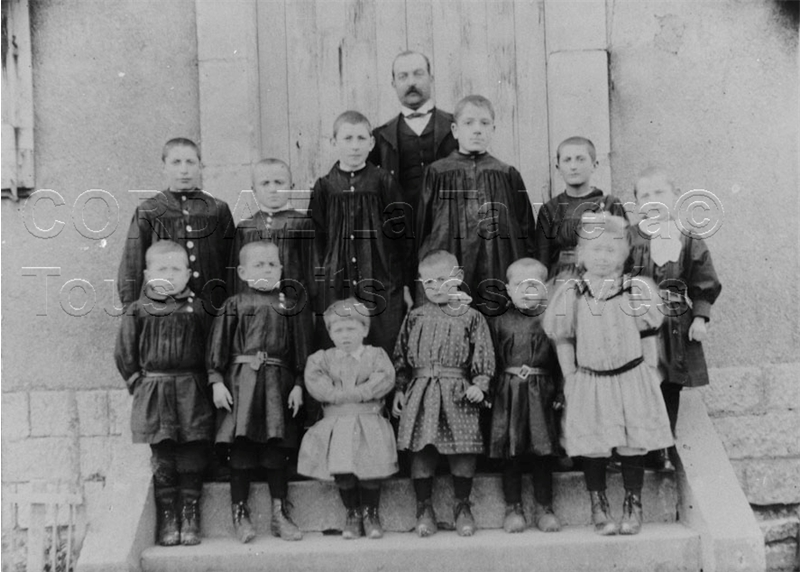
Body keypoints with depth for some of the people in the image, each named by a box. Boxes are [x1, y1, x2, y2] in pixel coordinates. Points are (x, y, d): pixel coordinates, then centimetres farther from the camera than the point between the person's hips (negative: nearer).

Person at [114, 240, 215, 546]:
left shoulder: (197, 309, 3)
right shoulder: (137, 311, 2)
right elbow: (124, 352, 7)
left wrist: (203, 382, 0)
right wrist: (137, 381, 2)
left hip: (192, 392, 0)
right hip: (153, 392, 0)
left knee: (192, 455, 1)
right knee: (162, 456, 2)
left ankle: (190, 515, 11)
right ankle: (167, 519, 10)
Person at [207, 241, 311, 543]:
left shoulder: (291, 308, 8)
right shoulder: (234, 306, 4)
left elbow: (301, 349, 7)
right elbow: (218, 344, 1)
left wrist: (298, 385, 0)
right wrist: (217, 381, -7)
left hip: (278, 382, 1)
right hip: (240, 381, -1)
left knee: (277, 450, 5)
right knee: (241, 449, 0)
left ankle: (279, 514, 14)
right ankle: (240, 514, 10)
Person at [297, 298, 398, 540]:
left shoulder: (375, 355, 10)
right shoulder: (323, 358, 13)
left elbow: (385, 379, -7)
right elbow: (314, 382, -4)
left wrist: (356, 393, -14)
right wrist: (340, 395, -14)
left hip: (369, 420, -1)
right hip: (336, 422, 1)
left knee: (371, 465, -21)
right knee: (341, 468, -19)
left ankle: (371, 512, 2)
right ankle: (352, 512, 5)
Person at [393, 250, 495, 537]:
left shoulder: (470, 317, 2)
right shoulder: (415, 318, 9)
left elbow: (483, 355, 1)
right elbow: (401, 356, 13)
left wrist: (478, 384, -11)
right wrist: (400, 390, 7)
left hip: (457, 392, -2)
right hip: (420, 392, 2)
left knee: (463, 449, 0)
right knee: (421, 449, 2)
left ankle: (462, 506, 17)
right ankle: (424, 508, 14)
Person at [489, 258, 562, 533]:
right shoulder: (499, 322, 4)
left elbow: (561, 360, 3)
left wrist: (560, 392, -2)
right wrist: (487, 390, -1)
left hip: (541, 392, 0)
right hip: (508, 393, 0)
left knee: (542, 452, 5)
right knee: (510, 452, 4)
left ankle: (544, 508, 17)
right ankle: (513, 508, 15)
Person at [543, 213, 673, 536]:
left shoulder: (637, 291, -1)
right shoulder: (570, 295, -2)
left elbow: (648, 337, 6)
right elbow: (562, 340, 5)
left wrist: (650, 373, 4)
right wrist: (570, 378, 2)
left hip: (633, 379, 0)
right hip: (589, 381, 0)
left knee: (633, 446, 3)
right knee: (594, 448, 3)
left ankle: (633, 505, 16)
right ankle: (599, 507, 16)